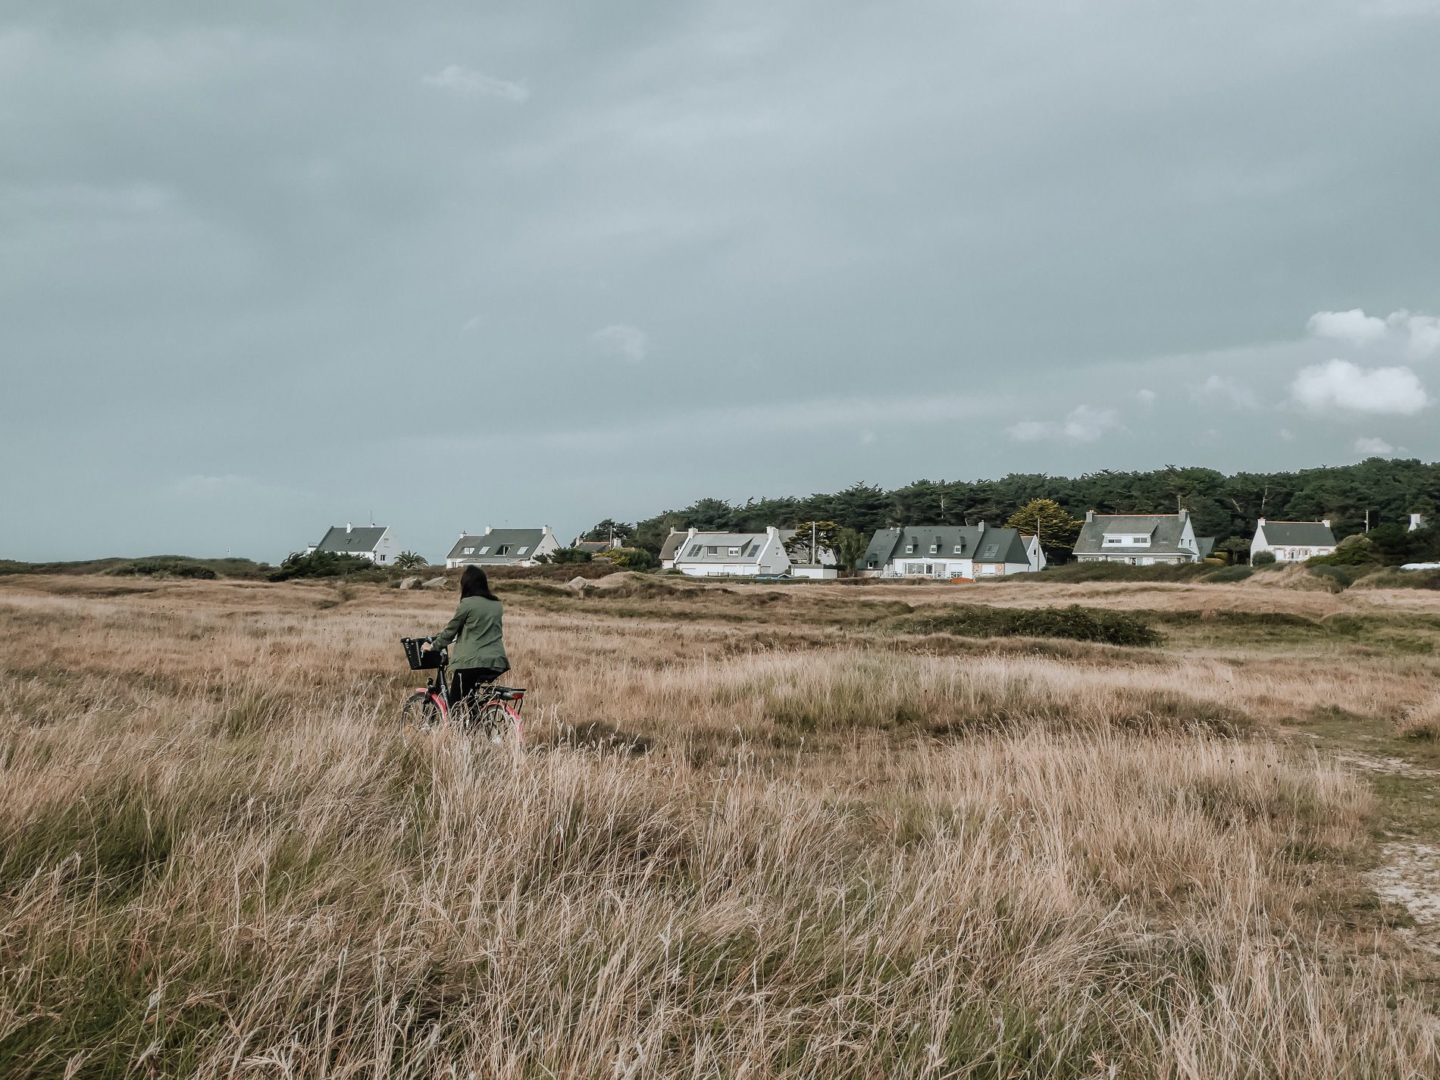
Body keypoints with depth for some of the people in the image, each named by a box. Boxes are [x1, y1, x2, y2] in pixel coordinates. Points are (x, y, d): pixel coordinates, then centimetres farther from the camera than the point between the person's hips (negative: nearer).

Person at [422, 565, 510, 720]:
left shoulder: (467, 604, -7)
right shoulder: (496, 604, 11)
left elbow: (450, 632, 1)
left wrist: (432, 646, 17)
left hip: (471, 662, -6)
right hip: (496, 662, 6)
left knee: (457, 706, 1)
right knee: (471, 700, 20)